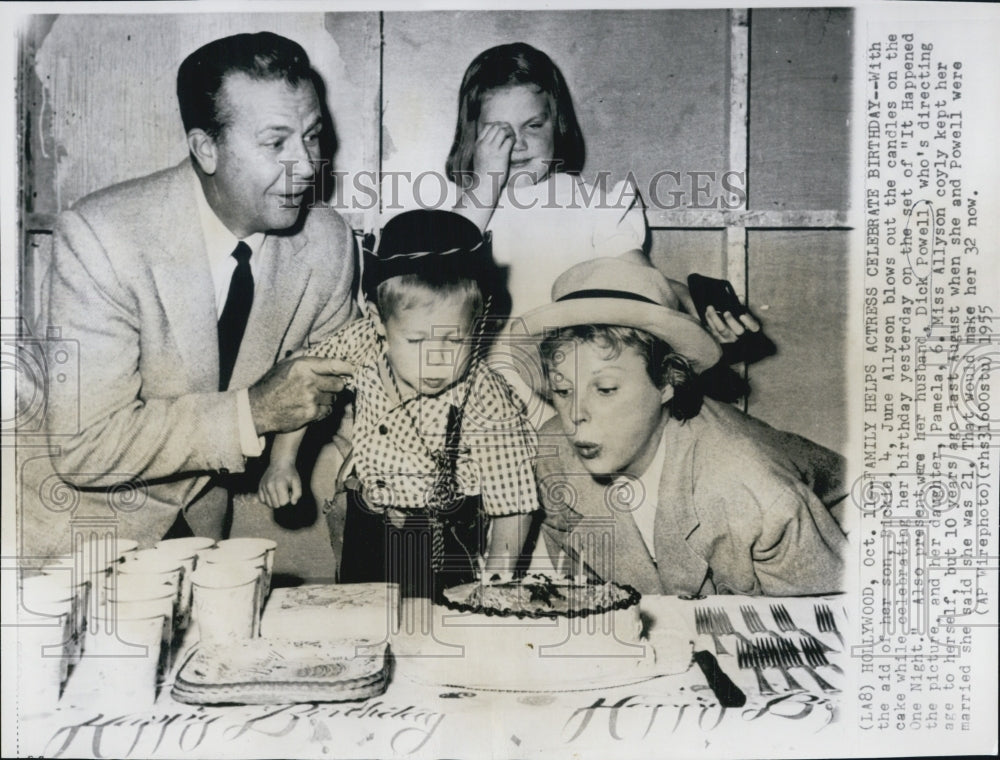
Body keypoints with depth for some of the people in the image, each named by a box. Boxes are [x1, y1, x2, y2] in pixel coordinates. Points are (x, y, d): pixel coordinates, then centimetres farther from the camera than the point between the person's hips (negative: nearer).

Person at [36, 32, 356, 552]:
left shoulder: (327, 242, -14)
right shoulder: (99, 237, -27)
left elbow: (328, 374, 3)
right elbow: (83, 447, -28)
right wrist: (251, 413, -35)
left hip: (201, 511, 4)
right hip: (85, 515, -3)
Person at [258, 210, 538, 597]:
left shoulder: (487, 401, -27)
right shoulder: (359, 346, -17)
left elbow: (512, 500, -22)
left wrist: (498, 573, -33)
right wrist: (282, 461, -6)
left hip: (443, 542, -4)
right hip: (364, 529, 4)